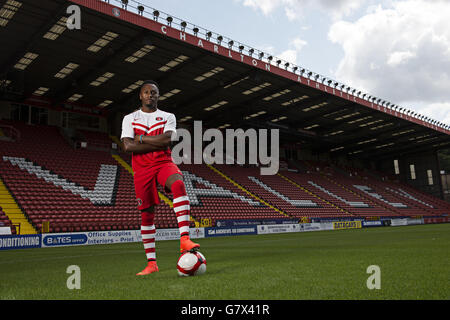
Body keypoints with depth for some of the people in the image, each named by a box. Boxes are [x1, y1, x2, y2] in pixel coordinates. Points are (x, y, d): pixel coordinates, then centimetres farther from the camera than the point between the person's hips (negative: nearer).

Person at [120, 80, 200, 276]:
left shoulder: (168, 117, 10)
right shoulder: (129, 118, 10)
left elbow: (167, 139, -10)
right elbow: (127, 146, -7)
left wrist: (141, 138, -6)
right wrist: (157, 143, -9)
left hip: (164, 163, -1)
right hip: (142, 169, 1)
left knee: (178, 185, -35)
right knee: (146, 215, 2)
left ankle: (184, 239, -42)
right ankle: (151, 263, 12)